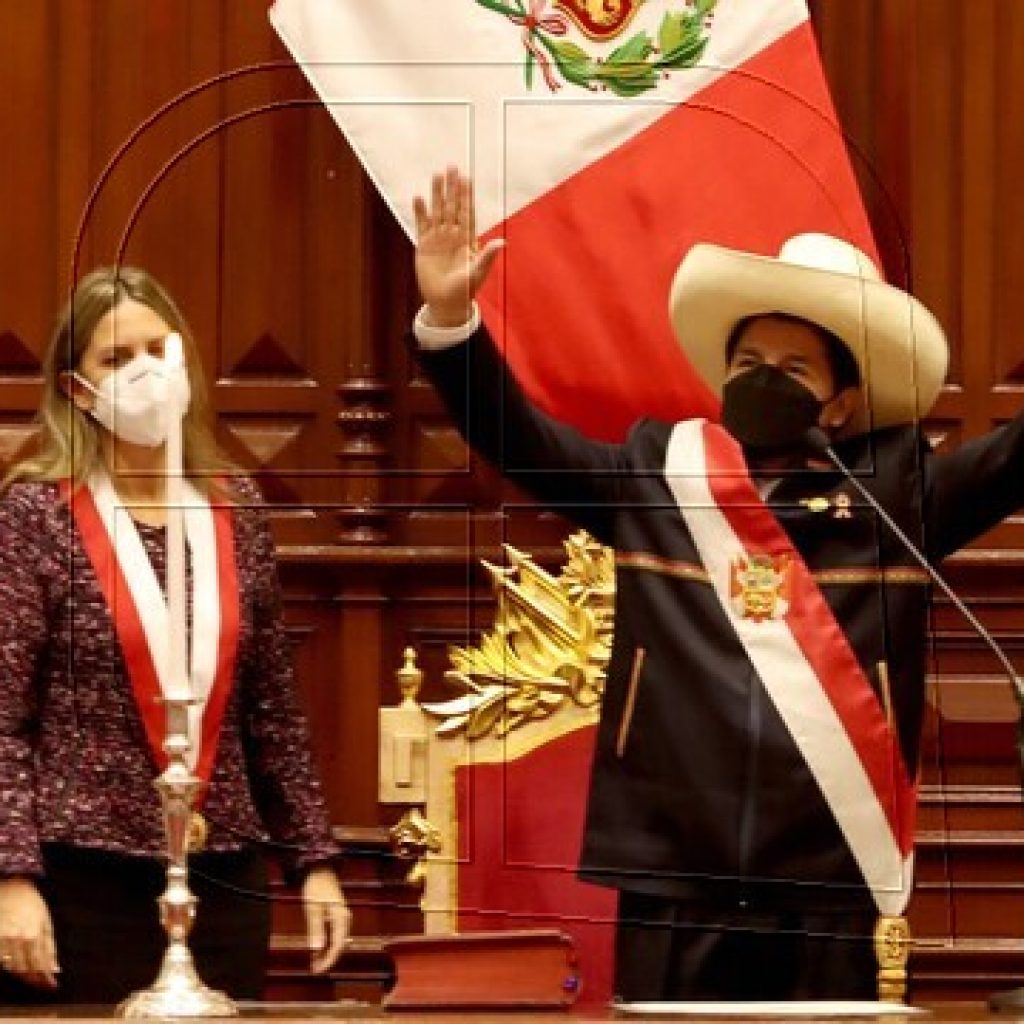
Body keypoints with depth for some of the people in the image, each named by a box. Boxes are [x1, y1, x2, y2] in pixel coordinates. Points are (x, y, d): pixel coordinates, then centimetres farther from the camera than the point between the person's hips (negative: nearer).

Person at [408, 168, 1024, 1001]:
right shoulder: (658, 473, 12)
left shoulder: (895, 489, 8)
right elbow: (516, 436, 10)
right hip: (672, 868, 1)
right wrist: (450, 318, -5)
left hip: (829, 872, -1)